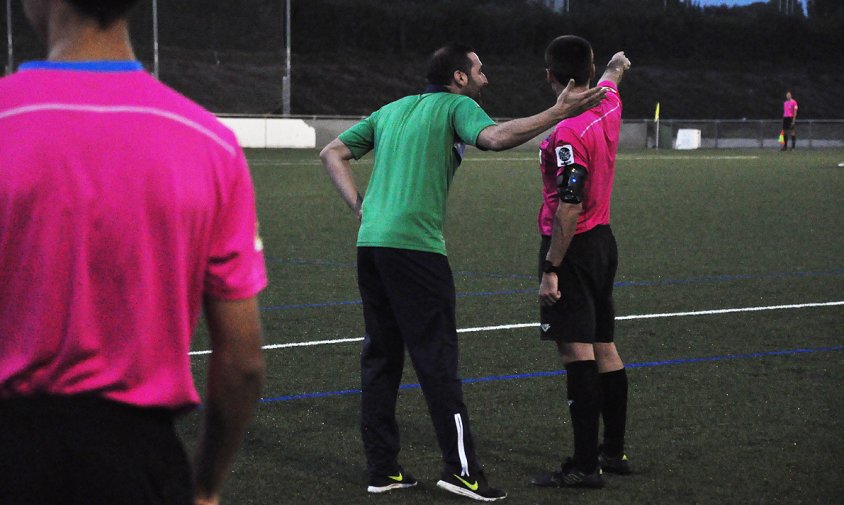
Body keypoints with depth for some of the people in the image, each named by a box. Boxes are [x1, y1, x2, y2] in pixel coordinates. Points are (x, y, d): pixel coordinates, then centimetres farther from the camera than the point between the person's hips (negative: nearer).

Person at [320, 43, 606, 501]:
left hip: (370, 242, 7)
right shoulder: (456, 106, 0)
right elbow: (495, 138, -21)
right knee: (436, 358, -3)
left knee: (380, 356, 11)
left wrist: (360, 206, 13)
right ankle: (460, 468, -1)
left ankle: (383, 468, 14)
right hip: (415, 245, -7)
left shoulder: (391, 110, 21)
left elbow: (332, 153, 21)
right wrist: (558, 112, -20)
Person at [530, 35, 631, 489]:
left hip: (573, 248, -9)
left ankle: (585, 465, -6)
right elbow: (608, 83, 31)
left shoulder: (568, 133, -21)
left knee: (576, 350, -7)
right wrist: (615, 67, 54)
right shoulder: (609, 108, 4)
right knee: (603, 347, 15)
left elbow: (569, 208, -22)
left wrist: (550, 270, -19)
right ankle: (614, 451, 25)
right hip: (604, 242, 9)